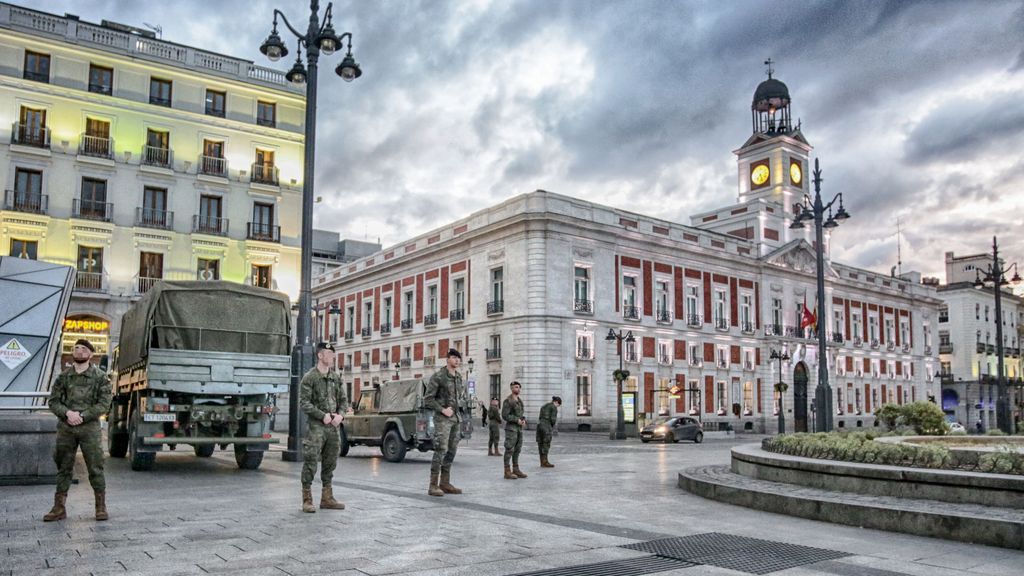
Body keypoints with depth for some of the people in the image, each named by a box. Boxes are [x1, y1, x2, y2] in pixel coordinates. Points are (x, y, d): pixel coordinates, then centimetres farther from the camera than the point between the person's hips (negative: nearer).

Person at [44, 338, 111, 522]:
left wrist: (81, 416, -14)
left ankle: (101, 507, 7)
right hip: (65, 428, 3)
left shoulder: (100, 377, 1)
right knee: (63, 468, 8)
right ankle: (59, 508, 15)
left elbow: (104, 404, -4)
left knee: (95, 468, -2)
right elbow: (53, 401, 5)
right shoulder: (63, 376, 10)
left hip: (89, 427, -3)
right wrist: (68, 413, -13)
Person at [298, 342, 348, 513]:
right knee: (310, 462, -5)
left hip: (333, 426, 6)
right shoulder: (310, 377, -6)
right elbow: (304, 403, -11)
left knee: (330, 463, 11)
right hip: (316, 425, -6)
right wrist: (323, 415, -17)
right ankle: (307, 500, 2)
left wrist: (340, 414, -5)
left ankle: (327, 498, 21)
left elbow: (344, 399, 14)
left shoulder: (336, 377, 12)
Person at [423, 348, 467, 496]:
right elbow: (428, 399, -11)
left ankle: (445, 483, 13)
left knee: (451, 451, 7)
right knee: (440, 450, -14)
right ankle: (433, 486, -11)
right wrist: (443, 410, -17)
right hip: (442, 418, -7)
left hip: (456, 418, 7)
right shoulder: (437, 377, -8)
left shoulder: (459, 377, 12)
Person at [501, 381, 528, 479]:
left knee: (517, 450, 10)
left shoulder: (519, 401, 15)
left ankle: (516, 470, 16)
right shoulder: (507, 401, -13)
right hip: (511, 428, -9)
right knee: (509, 450, -6)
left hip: (519, 428, 9)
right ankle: (507, 472, -3)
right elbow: (504, 416, -18)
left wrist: (523, 421, -2)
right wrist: (517, 420, -19)